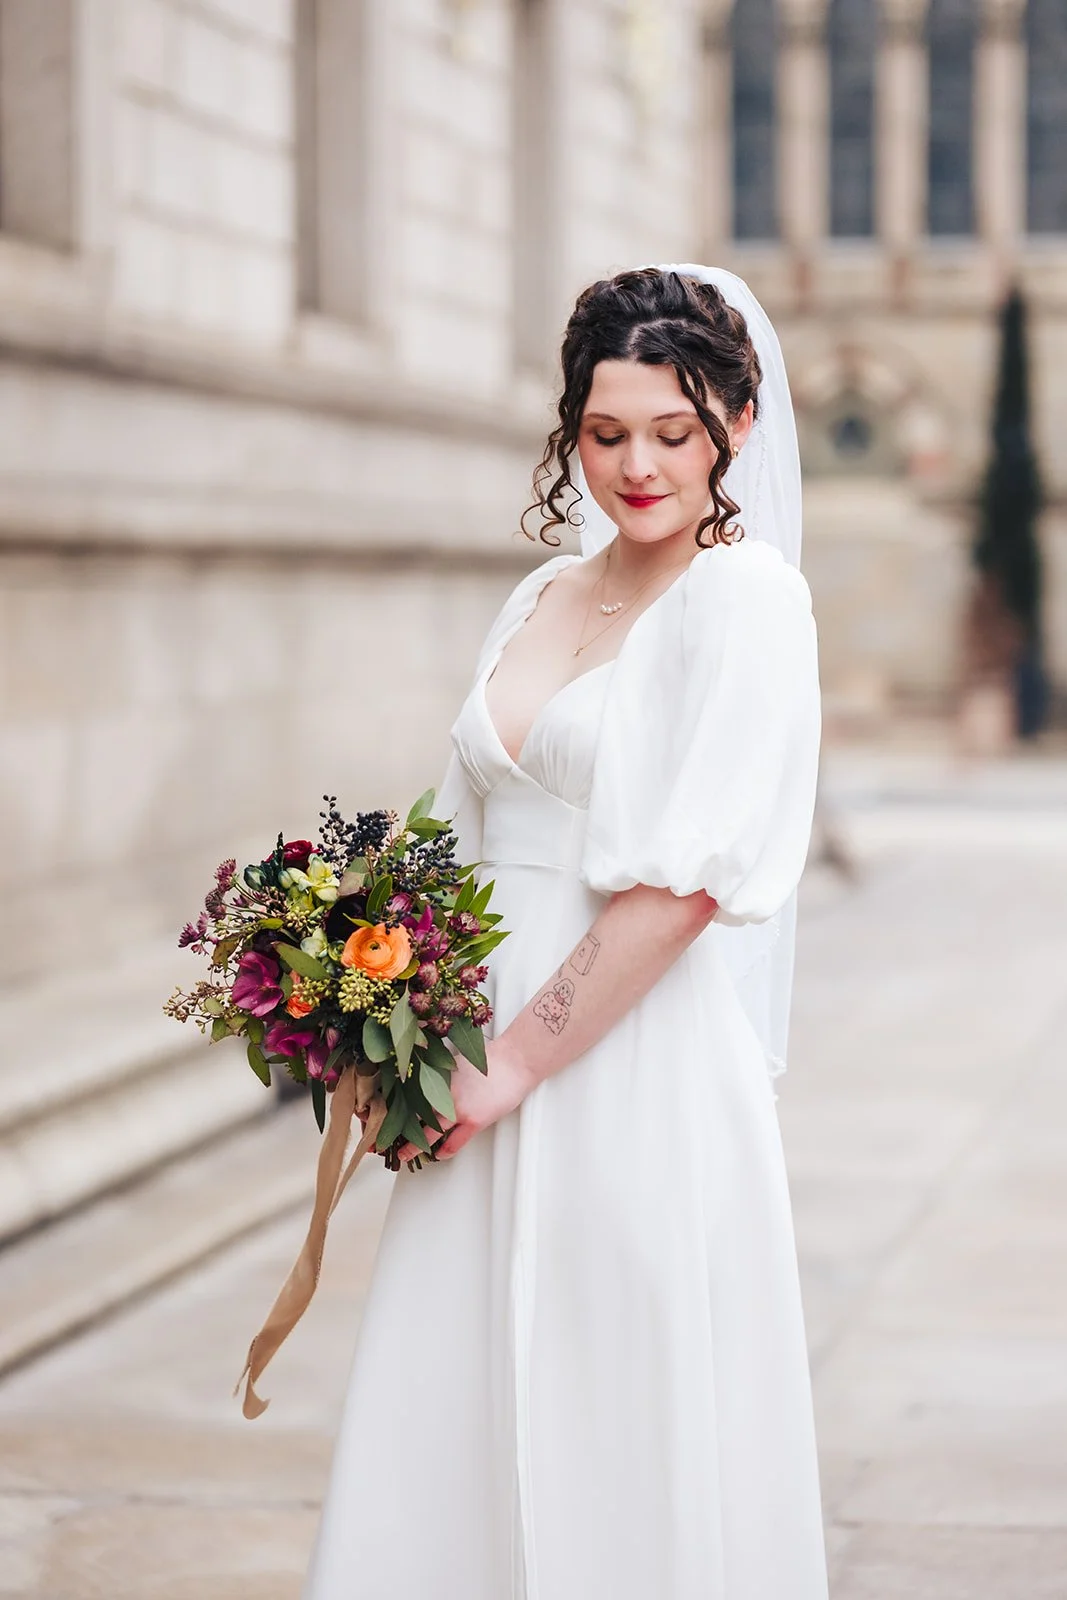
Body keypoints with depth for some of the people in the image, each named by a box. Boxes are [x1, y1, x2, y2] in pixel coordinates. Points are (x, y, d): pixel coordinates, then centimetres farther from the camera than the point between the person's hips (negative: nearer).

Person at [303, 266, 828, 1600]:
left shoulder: (745, 598, -7)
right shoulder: (544, 596, 14)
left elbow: (687, 880, -15)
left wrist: (518, 1059, -13)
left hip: (633, 1072, -7)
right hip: (489, 1062, 7)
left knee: (617, 1432, 1)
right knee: (446, 1426, 8)